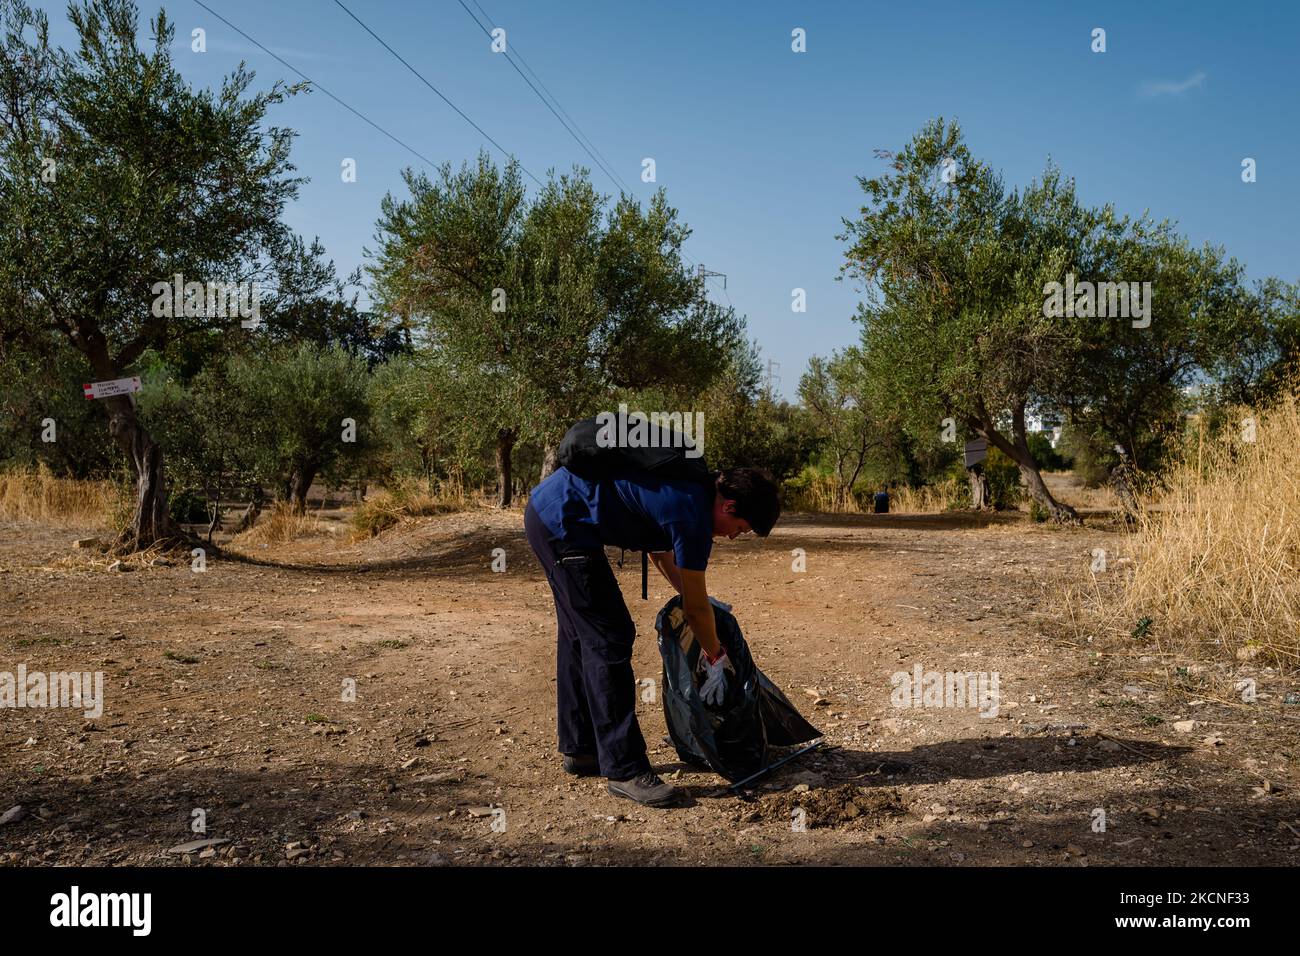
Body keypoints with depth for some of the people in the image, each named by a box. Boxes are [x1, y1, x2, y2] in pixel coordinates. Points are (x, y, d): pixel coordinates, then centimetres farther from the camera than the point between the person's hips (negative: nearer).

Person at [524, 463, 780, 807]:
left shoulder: (690, 487, 10)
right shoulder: (694, 515, -17)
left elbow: (660, 546, 28)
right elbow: (695, 608, -5)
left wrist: (691, 595, 32)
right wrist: (717, 659, 10)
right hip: (563, 523, -11)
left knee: (579, 635, 18)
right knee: (609, 640, -7)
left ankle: (579, 750, 30)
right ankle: (625, 770, -3)